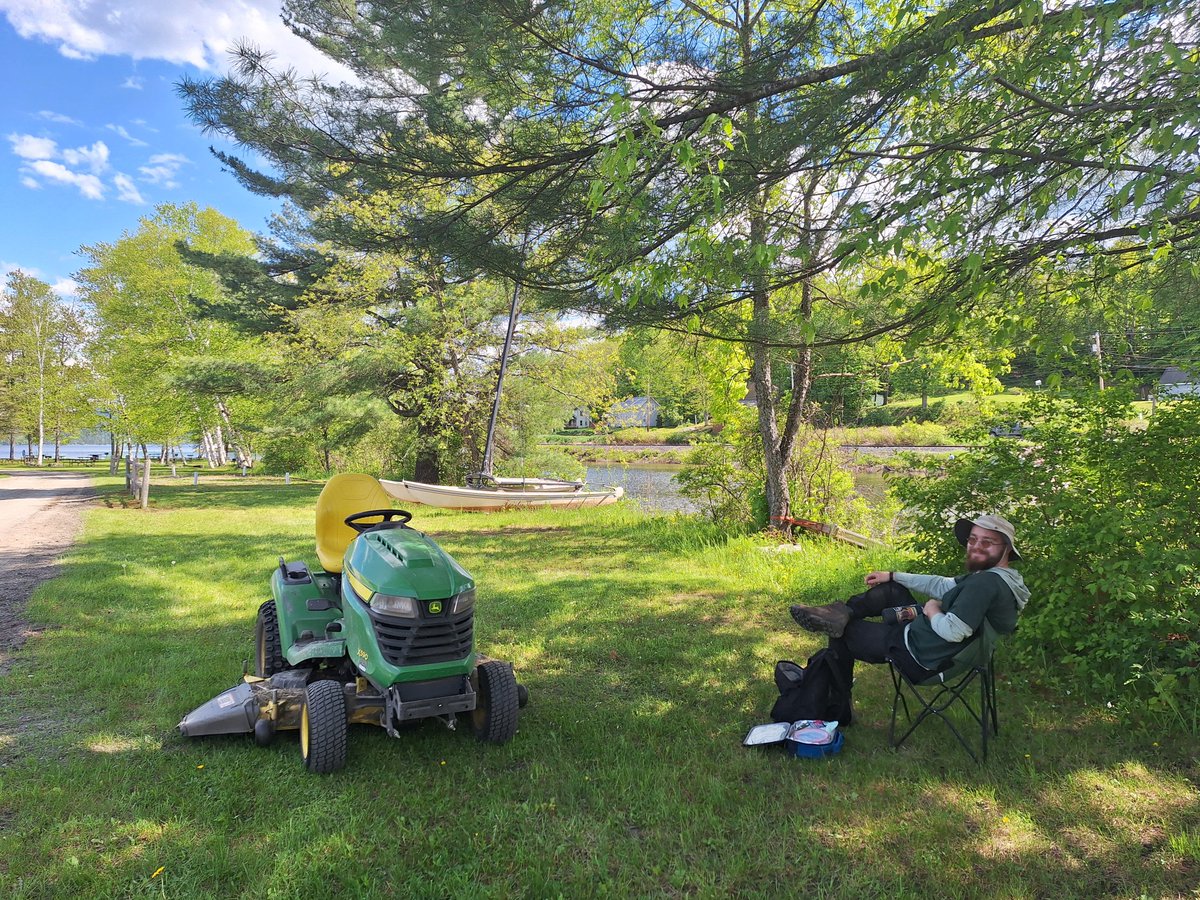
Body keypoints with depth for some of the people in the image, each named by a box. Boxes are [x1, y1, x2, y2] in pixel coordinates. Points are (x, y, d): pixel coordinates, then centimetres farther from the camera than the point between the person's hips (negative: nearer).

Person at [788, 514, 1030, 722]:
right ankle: (842, 613, 2)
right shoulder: (998, 578, 4)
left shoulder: (987, 582, -29)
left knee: (841, 634, 7)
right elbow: (943, 585, 16)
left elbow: (953, 631, -36)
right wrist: (893, 576, 17)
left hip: (919, 657, -10)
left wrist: (932, 611, -14)